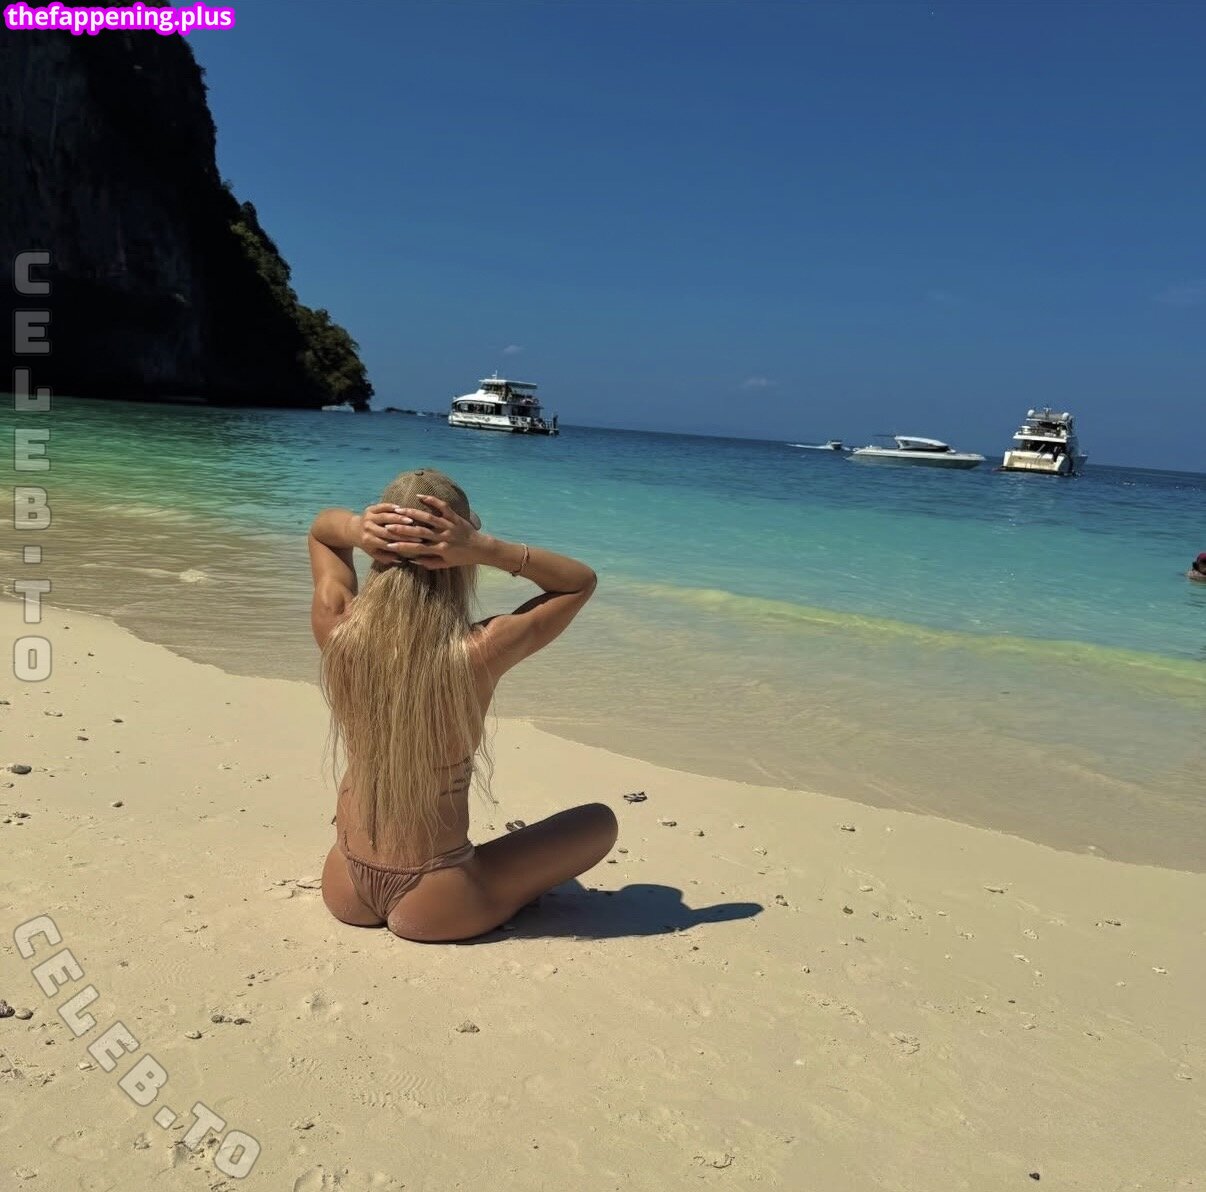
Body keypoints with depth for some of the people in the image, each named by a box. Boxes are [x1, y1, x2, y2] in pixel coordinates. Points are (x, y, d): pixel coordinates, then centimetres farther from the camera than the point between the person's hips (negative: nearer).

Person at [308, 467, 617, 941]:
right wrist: (487, 548, -21)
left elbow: (320, 528, 8)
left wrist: (354, 530, -16)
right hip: (427, 912, -4)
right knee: (601, 820, 14)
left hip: (345, 894, 4)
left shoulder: (337, 631, -15)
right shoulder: (479, 653, -24)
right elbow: (582, 580, -6)